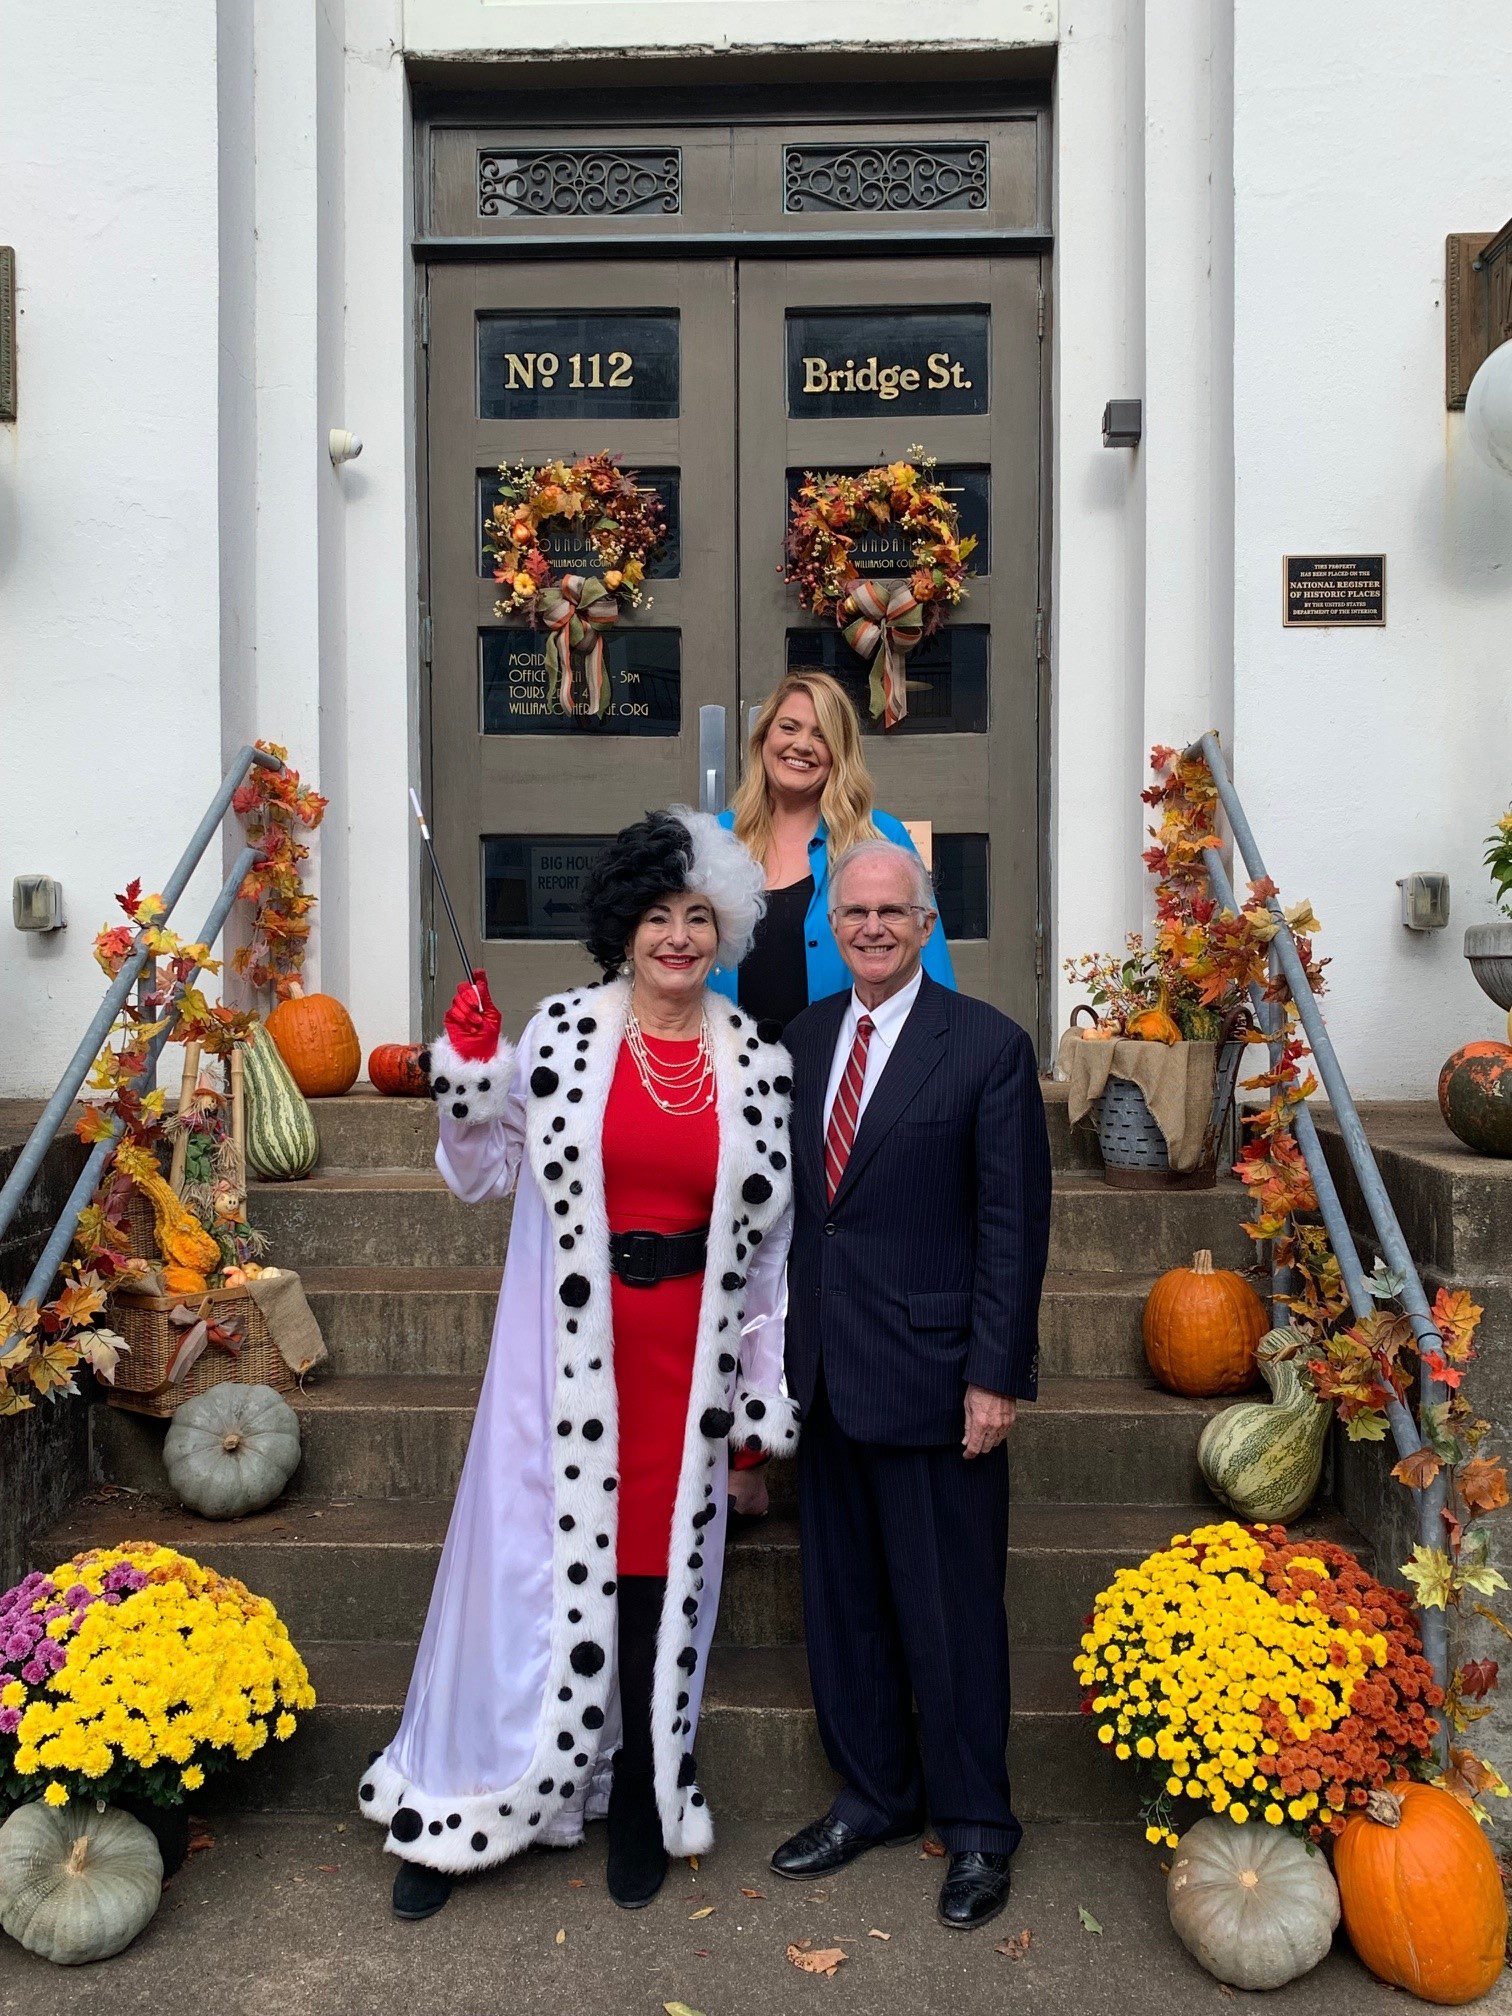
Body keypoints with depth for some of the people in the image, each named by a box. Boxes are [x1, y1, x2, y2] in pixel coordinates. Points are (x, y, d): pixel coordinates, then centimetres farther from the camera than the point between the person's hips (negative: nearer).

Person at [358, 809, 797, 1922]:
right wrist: (468, 1086, -13)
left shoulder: (757, 1059, 1)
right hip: (569, 1349, -1)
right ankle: (458, 1810, 27)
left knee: (662, 1562, 12)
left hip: (688, 1355, 1)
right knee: (539, 1557, 6)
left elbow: (770, 1233, 5)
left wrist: (769, 1386, 5)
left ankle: (644, 1804, 33)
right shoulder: (561, 1029, -3)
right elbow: (488, 1175, 5)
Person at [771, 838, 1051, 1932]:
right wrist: (783, 1342, 7)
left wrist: (996, 1376, -12)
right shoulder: (803, 1037, 8)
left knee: (951, 1611, 7)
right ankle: (874, 1796, 36)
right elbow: (792, 1197, 11)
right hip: (824, 1374, 5)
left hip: (930, 1373, -5)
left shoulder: (989, 1045, -7)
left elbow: (1014, 1223, -9)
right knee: (842, 1602, 16)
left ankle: (976, 1827, 27)